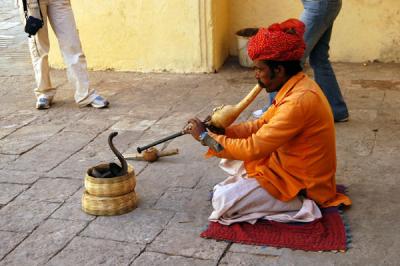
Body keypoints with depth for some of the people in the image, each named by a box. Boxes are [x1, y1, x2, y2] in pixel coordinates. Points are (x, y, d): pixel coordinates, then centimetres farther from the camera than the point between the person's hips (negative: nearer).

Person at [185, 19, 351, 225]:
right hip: (291, 166, 10)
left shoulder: (298, 101, -30)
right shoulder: (296, 87, 2)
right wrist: (221, 131, -5)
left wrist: (205, 136, -17)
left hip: (302, 185, -10)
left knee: (222, 201, -14)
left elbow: (252, 149, -28)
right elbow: (261, 125, 9)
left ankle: (300, 205, -8)